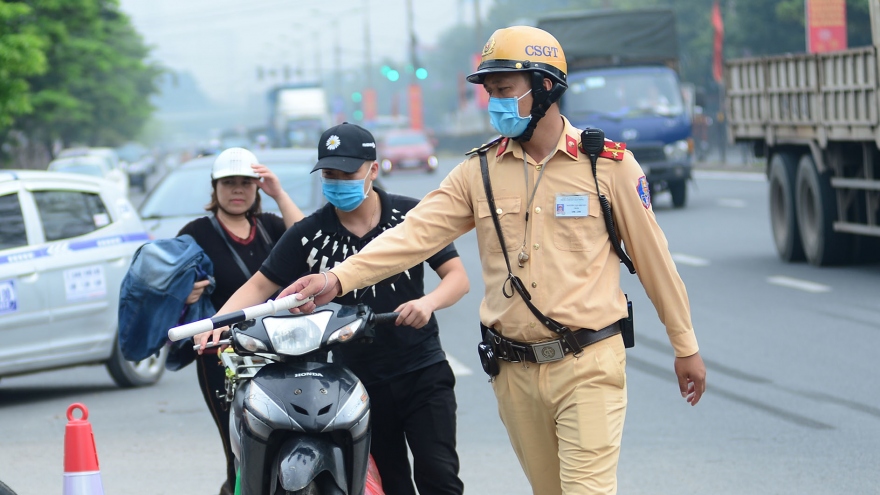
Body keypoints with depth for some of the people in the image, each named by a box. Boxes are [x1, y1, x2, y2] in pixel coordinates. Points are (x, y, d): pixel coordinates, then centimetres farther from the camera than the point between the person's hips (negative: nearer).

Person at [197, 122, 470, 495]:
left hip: (422, 370, -1)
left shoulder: (410, 215, -3)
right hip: (359, 379, 2)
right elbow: (260, 285, 1)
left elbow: (457, 276, -4)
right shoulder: (309, 235, 0)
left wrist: (427, 302, -26)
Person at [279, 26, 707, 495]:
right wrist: (339, 277, -20)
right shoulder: (479, 171, 5)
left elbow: (651, 255, 3)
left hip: (588, 367, -4)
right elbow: (416, 232, -6)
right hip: (515, 372, 4)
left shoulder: (608, 164, -3)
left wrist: (685, 346, 8)